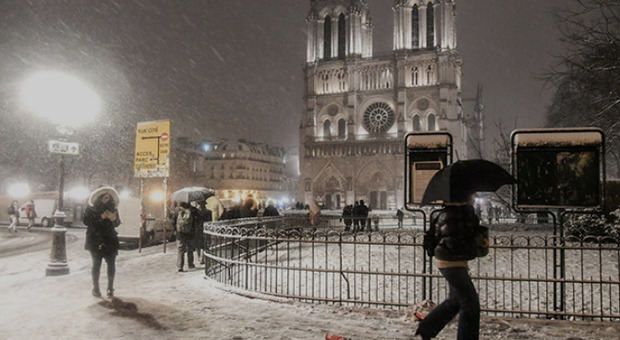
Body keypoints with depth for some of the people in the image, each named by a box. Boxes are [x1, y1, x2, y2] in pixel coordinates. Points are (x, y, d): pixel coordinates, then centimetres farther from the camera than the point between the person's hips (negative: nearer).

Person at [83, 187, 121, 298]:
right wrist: (100, 217, -18)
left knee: (111, 263, -1)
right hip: (95, 240, -2)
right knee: (96, 263, 0)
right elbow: (86, 221, -8)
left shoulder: (112, 208, 8)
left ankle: (110, 288, 10)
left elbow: (117, 223, 8)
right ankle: (95, 288, 12)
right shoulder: (91, 208, 2)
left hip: (110, 240, 2)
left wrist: (113, 218, -15)